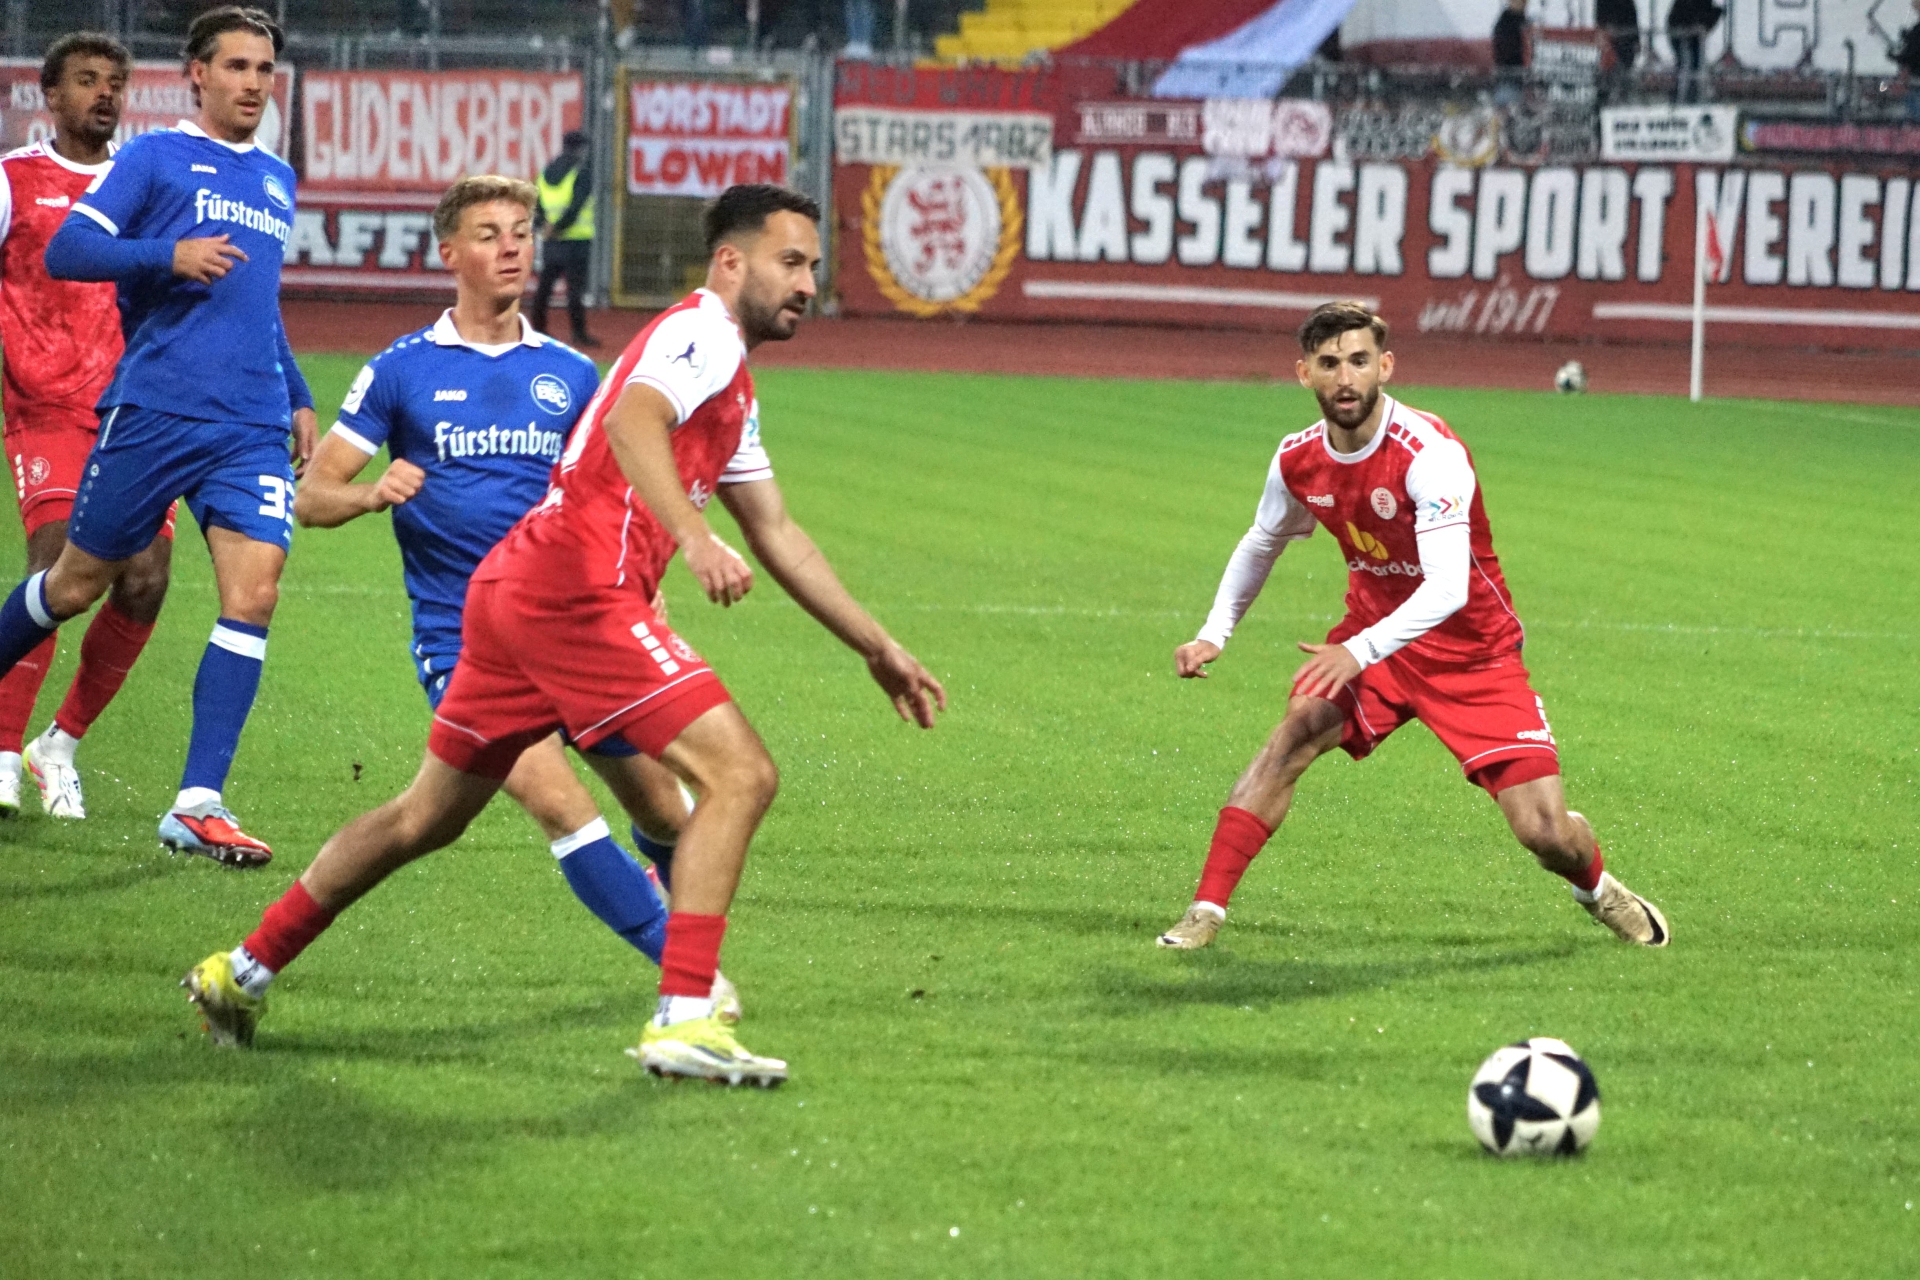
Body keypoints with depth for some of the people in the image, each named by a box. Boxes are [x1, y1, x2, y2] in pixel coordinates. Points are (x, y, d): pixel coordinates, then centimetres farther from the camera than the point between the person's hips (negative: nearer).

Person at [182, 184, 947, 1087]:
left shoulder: (731, 389, 26)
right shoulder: (700, 335, -6)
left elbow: (778, 536, 34)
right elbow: (631, 422, -28)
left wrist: (876, 647, 35)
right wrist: (692, 535, -43)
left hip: (514, 593, 10)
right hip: (576, 594, -10)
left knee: (427, 817, 20)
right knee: (740, 775, -13)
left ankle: (244, 970, 28)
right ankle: (683, 1020, -19)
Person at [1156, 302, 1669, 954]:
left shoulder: (1429, 453, -28)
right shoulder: (1298, 460, -8)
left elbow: (1448, 588, -38)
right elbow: (1261, 545, 15)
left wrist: (1360, 652, -49)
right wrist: (1213, 635, 7)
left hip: (1472, 650, -4)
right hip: (1370, 635, 4)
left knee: (1544, 831, -9)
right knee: (1299, 727, -25)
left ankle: (1597, 887, 28)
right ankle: (1205, 910, -21)